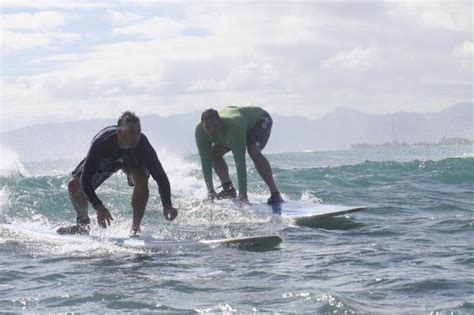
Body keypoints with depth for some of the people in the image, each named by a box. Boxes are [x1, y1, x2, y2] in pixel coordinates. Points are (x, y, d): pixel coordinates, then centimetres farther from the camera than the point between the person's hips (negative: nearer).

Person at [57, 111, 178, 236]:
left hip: (132, 159, -1)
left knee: (141, 179, -32)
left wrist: (167, 205, -42)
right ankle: (83, 223, 17)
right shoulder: (101, 142, -43)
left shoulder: (142, 144, -41)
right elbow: (85, 180, -41)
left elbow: (160, 175, -32)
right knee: (74, 184, -9)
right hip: (105, 160, 1)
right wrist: (98, 207, -51)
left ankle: (135, 227, -18)